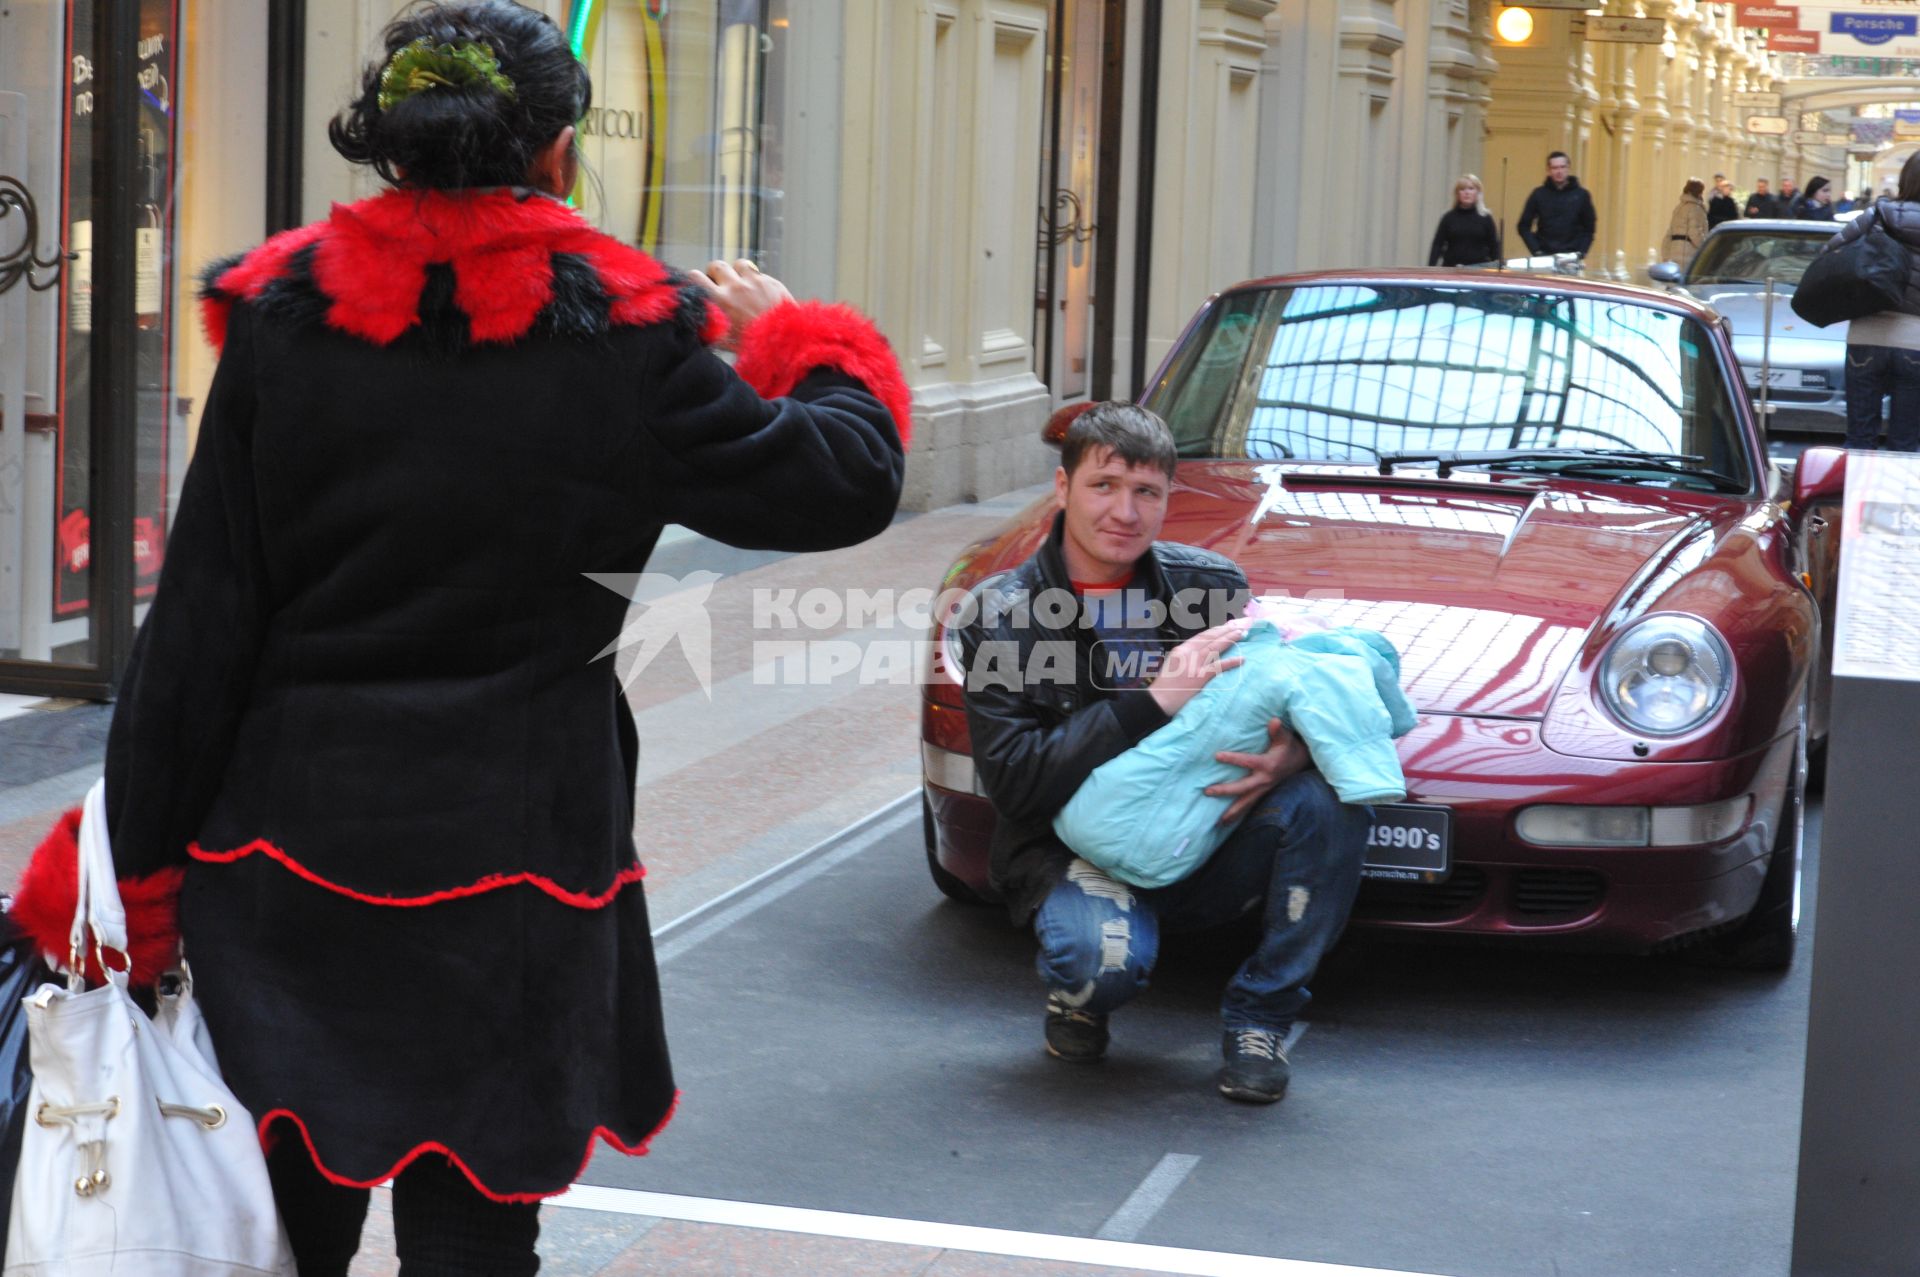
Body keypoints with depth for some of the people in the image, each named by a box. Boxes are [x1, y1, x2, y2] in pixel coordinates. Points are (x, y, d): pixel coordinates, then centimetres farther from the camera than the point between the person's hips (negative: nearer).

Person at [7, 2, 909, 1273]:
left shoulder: (283, 315, -2)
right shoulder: (628, 334, -7)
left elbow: (201, 625, -2)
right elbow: (848, 482, -1)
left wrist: (137, 864, 5)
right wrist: (800, 343, 20)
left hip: (290, 841, 2)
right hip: (511, 858, -2)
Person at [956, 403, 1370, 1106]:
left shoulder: (1212, 585, 2)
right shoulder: (1003, 616, -7)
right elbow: (1013, 782, -16)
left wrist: (1291, 753, -25)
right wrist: (1151, 704, -26)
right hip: (1072, 851, -3)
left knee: (1328, 802, -24)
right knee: (1106, 953, -37)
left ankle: (1258, 1017, -7)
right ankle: (1075, 996, 4)